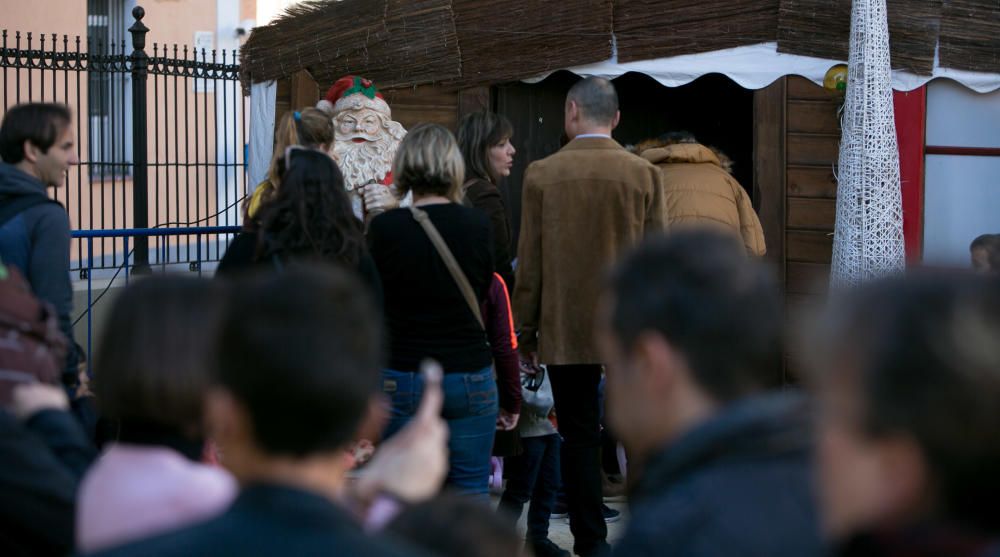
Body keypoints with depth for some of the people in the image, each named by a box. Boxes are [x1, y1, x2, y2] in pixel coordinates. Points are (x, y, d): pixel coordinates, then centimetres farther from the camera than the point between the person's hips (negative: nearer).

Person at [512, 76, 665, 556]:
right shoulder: (644, 174, -3)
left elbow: (529, 261, -1)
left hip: (565, 328, -1)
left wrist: (525, 329, 7)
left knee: (579, 437, 6)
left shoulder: (541, 174, -4)